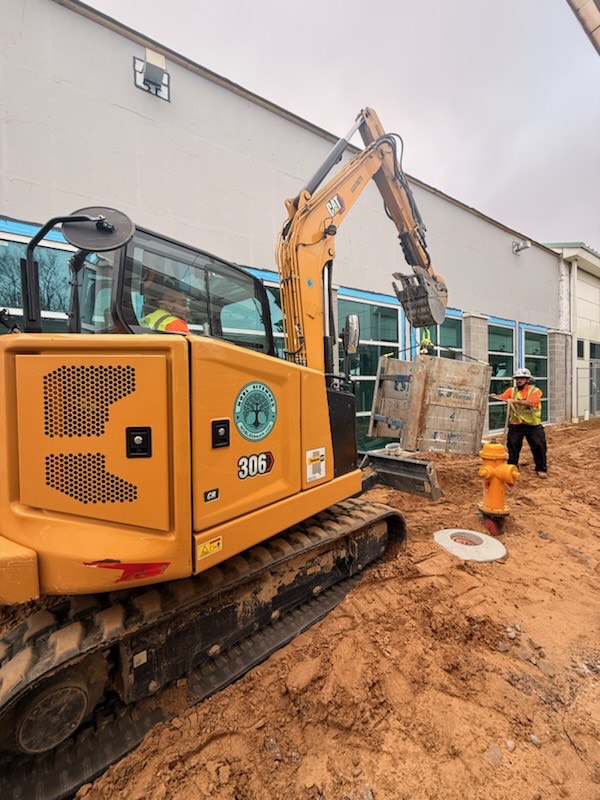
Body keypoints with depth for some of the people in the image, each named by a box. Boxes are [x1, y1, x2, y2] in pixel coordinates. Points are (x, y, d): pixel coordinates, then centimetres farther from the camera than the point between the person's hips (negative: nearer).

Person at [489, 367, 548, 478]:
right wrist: (495, 396, -37)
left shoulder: (535, 390, -4)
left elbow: (530, 402, -23)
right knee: (512, 447, 7)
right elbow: (502, 397, -15)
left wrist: (515, 401, -33)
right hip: (515, 425, 2)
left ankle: (541, 469, 25)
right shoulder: (511, 391, 4)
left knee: (539, 446, 6)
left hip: (533, 425, -2)